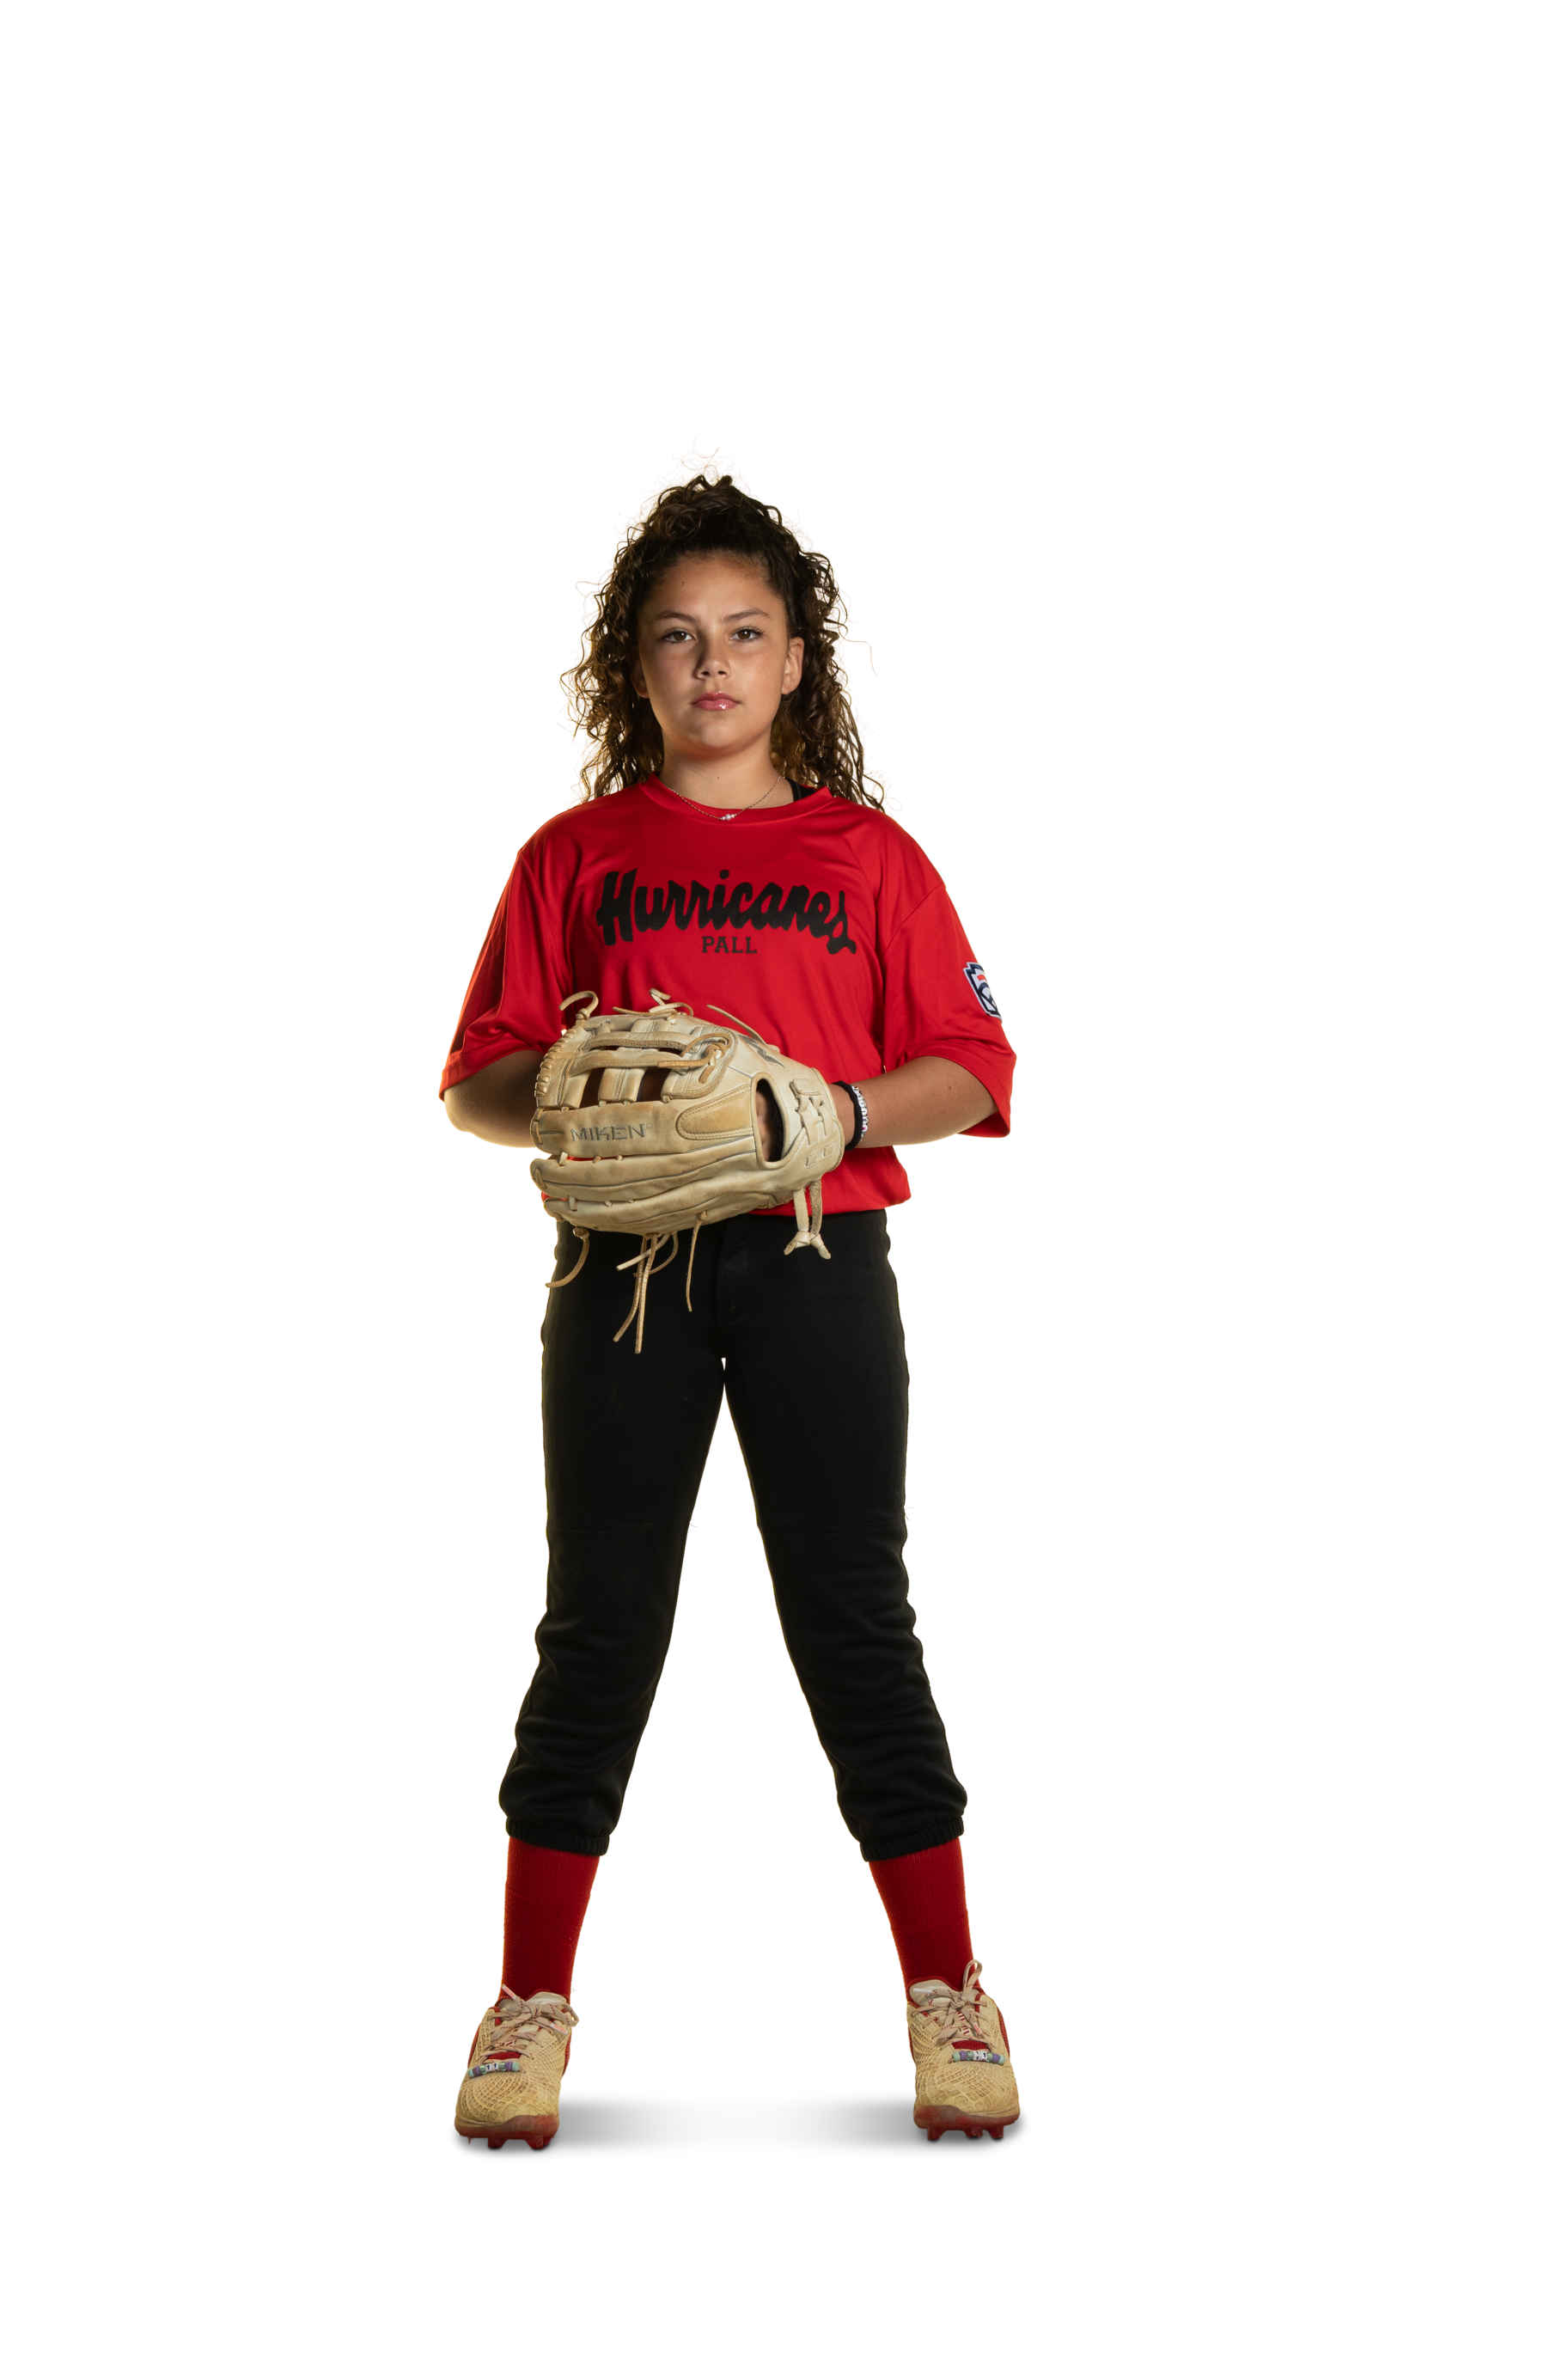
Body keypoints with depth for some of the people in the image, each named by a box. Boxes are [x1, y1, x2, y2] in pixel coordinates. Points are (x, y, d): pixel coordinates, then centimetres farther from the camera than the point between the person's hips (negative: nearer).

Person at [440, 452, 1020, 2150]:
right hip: (622, 1264, 1)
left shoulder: (865, 851, 9)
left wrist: (840, 1113, -14)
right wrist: (565, 1101, -14)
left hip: (816, 1260, 0)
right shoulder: (577, 852, 10)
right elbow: (474, 1080, 8)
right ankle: (531, 2002, 11)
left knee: (851, 1616, 1)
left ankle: (948, 1994, 10)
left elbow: (971, 1072, 5)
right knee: (597, 1622, 3)